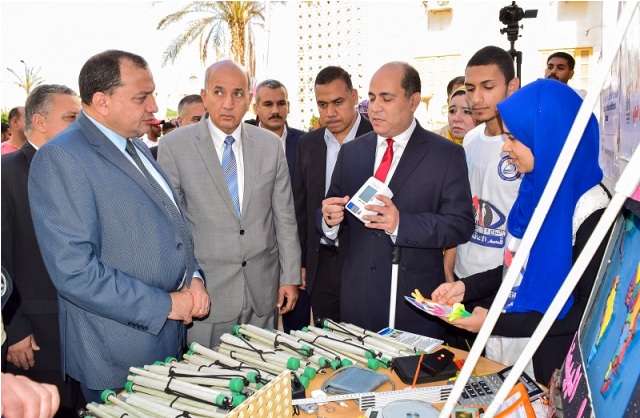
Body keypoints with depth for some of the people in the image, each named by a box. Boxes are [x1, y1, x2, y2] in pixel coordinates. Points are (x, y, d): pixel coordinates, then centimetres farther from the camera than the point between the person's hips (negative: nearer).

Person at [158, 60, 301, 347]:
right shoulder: (174, 146, -4)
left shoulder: (270, 145, 4)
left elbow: (284, 217, 7)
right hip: (206, 290, -2)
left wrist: (290, 277, 6)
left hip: (263, 288, 3)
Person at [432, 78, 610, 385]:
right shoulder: (535, 190, 1)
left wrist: (498, 322, -19)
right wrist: (465, 287, -2)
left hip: (548, 369, -7)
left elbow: (587, 313, -18)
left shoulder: (592, 212, -21)